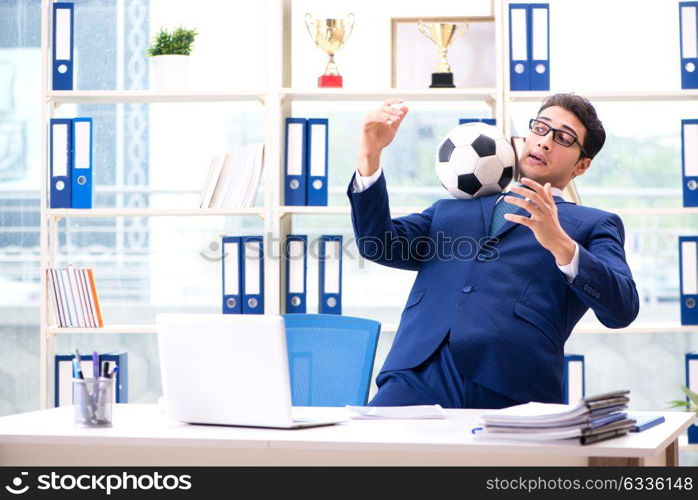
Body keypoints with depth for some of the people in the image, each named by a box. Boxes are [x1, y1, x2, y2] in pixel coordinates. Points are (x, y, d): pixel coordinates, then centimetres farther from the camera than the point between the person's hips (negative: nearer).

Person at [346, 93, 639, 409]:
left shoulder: (594, 225, 20)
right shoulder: (452, 211, 31)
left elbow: (622, 310, 2)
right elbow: (379, 244, 18)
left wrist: (560, 244, -14)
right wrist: (370, 155, 6)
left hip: (511, 392, -3)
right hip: (421, 376, 3)